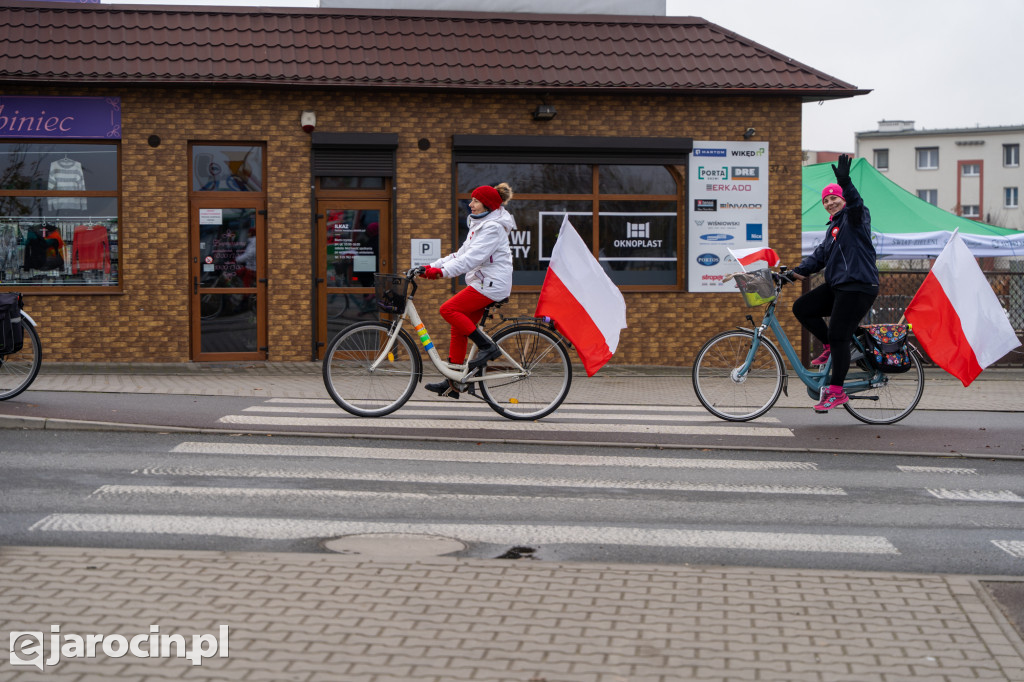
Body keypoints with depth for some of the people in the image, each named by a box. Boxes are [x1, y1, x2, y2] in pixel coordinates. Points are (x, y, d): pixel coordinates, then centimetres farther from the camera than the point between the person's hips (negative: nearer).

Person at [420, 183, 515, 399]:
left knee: (448, 309, -18)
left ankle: (487, 346, -11)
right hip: (483, 283, 10)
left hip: (491, 284, -10)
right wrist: (433, 266, 7)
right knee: (458, 328, 6)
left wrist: (442, 271, -30)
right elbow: (462, 254, 17)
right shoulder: (480, 225, 18)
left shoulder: (493, 228, -13)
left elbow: (472, 258, -24)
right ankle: (453, 383, 8)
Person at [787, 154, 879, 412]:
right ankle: (830, 347, 16)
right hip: (837, 287, 9)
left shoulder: (854, 217, -2)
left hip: (858, 288, -9)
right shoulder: (833, 228, 22)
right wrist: (798, 271, 0)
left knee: (838, 336, -11)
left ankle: (837, 391, -5)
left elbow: (857, 205, -26)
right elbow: (820, 255, 15)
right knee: (801, 308, 2)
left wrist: (845, 182, -44)